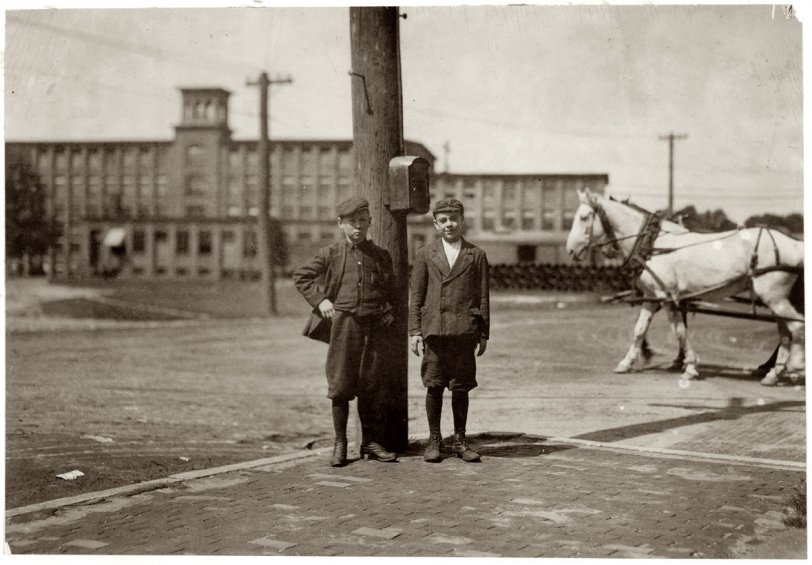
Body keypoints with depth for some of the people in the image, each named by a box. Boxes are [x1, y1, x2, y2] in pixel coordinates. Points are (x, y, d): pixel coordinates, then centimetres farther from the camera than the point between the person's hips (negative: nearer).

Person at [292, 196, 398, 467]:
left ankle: (370, 442, 17)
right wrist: (320, 300, -2)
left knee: (369, 386, 7)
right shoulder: (330, 254, 4)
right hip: (343, 323, -2)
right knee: (340, 386, 0)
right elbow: (300, 277, 9)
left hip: (374, 326, 2)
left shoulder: (381, 256, 11)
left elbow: (390, 291, 22)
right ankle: (340, 444, 9)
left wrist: (387, 313, 7)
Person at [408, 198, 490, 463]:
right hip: (434, 329, 0)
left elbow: (483, 297, 8)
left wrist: (483, 334, 4)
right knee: (434, 387, 2)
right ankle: (434, 439, 12)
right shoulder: (425, 255, 10)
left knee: (461, 388, 4)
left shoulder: (476, 255, 8)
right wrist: (414, 331, 0)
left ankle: (460, 441, 14)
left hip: (464, 331, 0)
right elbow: (416, 296, 8)